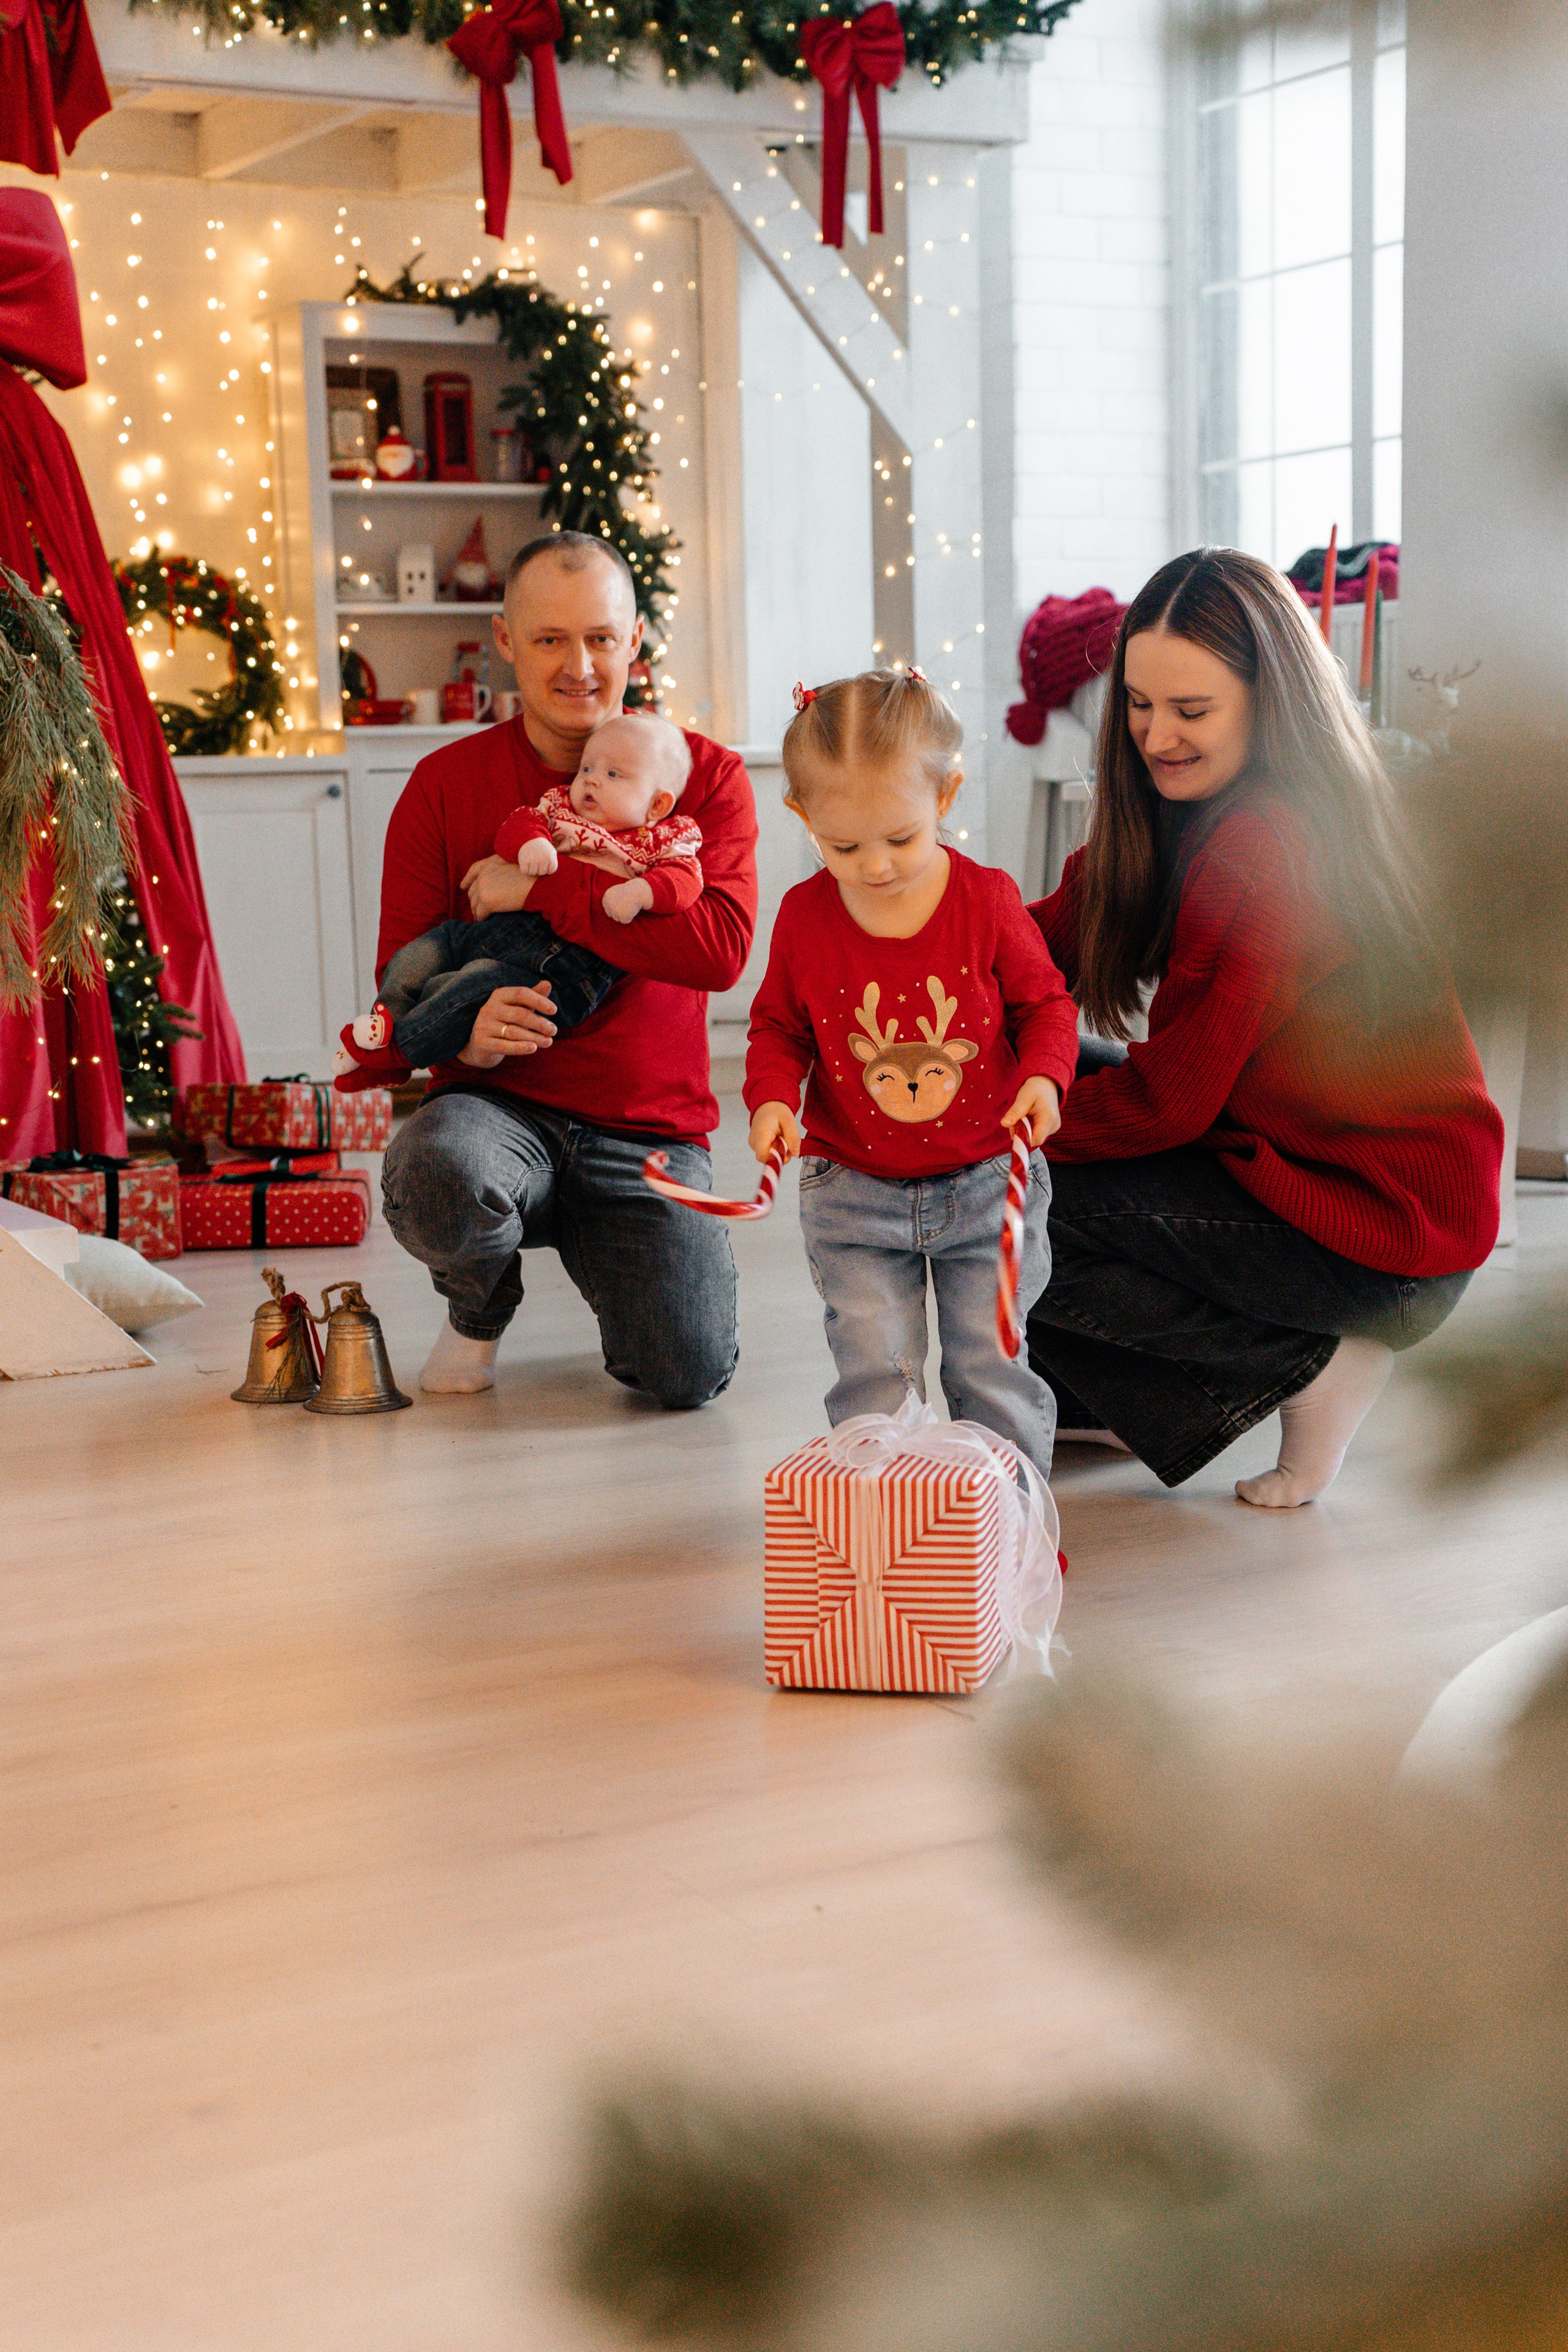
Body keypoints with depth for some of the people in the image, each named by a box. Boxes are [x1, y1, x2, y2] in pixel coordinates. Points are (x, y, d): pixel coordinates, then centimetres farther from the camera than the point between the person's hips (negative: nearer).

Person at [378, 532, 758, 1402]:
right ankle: (480, 1306, 3)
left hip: (651, 1132, 0)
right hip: (500, 1106, 0)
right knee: (434, 1173, -37)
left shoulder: (704, 776, 0)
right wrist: (464, 1031, -24)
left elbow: (721, 947, -17)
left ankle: (606, 1264, 20)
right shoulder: (443, 786, 2)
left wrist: (540, 891, -19)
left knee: (688, 1373, -20)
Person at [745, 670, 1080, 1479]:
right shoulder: (804, 916, -5)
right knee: (872, 1370, -2)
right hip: (855, 1193, 1)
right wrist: (770, 1099, -11)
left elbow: (1045, 1002, 4)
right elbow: (779, 1027, 8)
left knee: (993, 1366, 3)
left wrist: (1044, 1078, -16)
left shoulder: (988, 900, -8)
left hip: (987, 1184, 0)